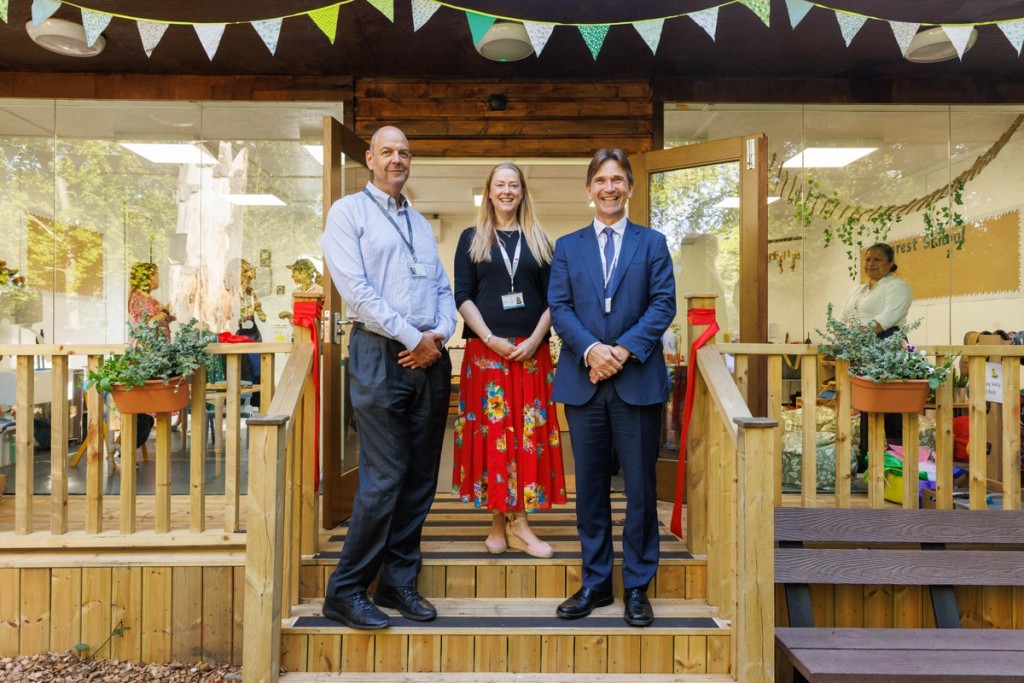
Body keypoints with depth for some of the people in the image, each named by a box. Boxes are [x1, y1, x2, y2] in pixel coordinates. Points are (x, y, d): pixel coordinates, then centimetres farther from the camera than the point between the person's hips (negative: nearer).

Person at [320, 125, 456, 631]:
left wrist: (440, 334, -3)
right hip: (380, 354, -6)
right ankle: (346, 591, 7)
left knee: (420, 477, 7)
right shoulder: (348, 212, 3)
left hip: (428, 357, 6)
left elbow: (443, 289, 17)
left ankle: (399, 583, 20)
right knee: (384, 478, -8)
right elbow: (356, 290, -10)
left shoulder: (422, 224, 22)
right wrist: (413, 338, -12)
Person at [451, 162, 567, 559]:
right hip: (485, 349, -1)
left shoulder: (539, 241, 13)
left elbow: (552, 298, 8)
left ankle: (518, 523, 7)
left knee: (529, 430, -1)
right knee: (491, 430, 0)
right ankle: (498, 522, 10)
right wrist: (490, 339, -12)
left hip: (531, 350, 2)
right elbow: (462, 296, 1)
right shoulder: (472, 239, 9)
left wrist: (535, 339, -8)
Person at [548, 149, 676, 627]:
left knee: (640, 488, 4)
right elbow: (559, 308, 3)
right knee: (590, 489, 9)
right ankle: (595, 583, 23)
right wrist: (590, 349, -14)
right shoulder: (567, 246, 12)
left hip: (637, 381, -1)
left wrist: (625, 350, -13)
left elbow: (663, 304, -1)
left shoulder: (652, 243, 9)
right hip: (583, 382, 2)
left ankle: (637, 587, 19)